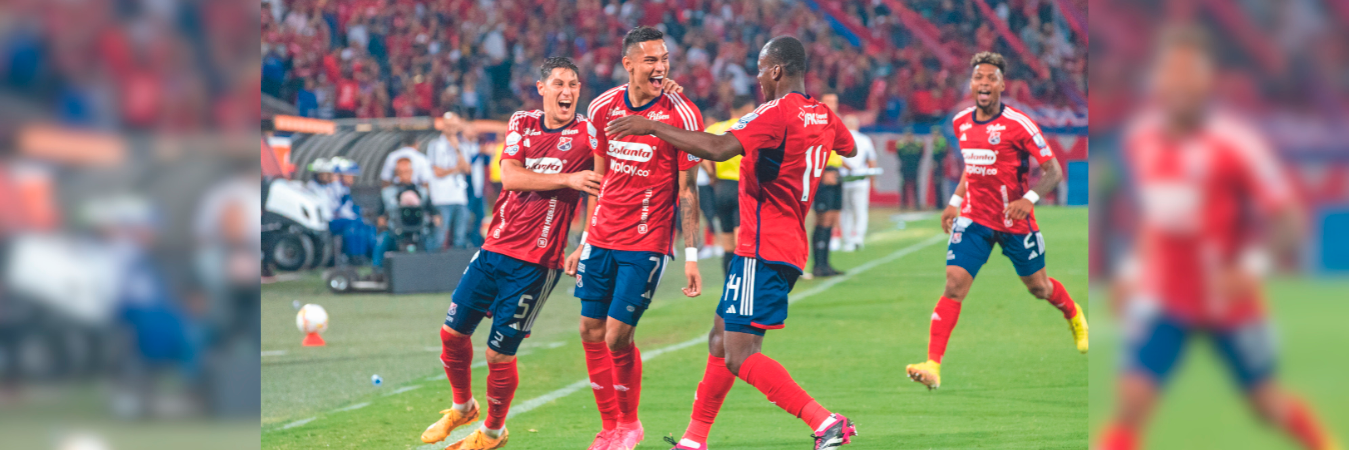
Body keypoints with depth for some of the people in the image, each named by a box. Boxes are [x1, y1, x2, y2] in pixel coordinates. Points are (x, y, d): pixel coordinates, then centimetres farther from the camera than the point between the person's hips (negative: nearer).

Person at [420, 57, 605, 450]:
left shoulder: (587, 135, -6)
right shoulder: (522, 123, 4)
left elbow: (598, 194, -3)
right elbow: (510, 177, -10)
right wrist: (567, 179, -18)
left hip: (536, 262, -4)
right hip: (495, 249, 4)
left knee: (499, 353, -3)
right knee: (453, 332, 9)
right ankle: (463, 407, 34)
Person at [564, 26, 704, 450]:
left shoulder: (681, 114, -11)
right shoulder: (603, 108, 3)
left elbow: (687, 190, -7)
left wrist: (691, 256, -10)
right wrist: (584, 242, 15)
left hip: (646, 245, -5)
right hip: (602, 239, 5)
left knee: (617, 336, -8)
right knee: (591, 332, 5)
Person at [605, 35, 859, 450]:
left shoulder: (777, 113, -16)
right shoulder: (822, 116, 11)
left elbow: (719, 147, -29)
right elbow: (848, 148, 34)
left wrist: (651, 127, -25)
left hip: (762, 250, -10)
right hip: (789, 247, 10)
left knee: (740, 357, -13)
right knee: (721, 338, 18)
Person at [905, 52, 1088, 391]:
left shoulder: (1018, 125, -16)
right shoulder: (961, 123, 2)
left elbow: (1053, 171, -14)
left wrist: (1029, 199, -30)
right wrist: (955, 202, 13)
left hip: (1015, 222, -3)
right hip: (974, 219, 3)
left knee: (1037, 287, 15)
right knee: (954, 285, -13)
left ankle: (1075, 317, 50)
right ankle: (933, 366, -19)